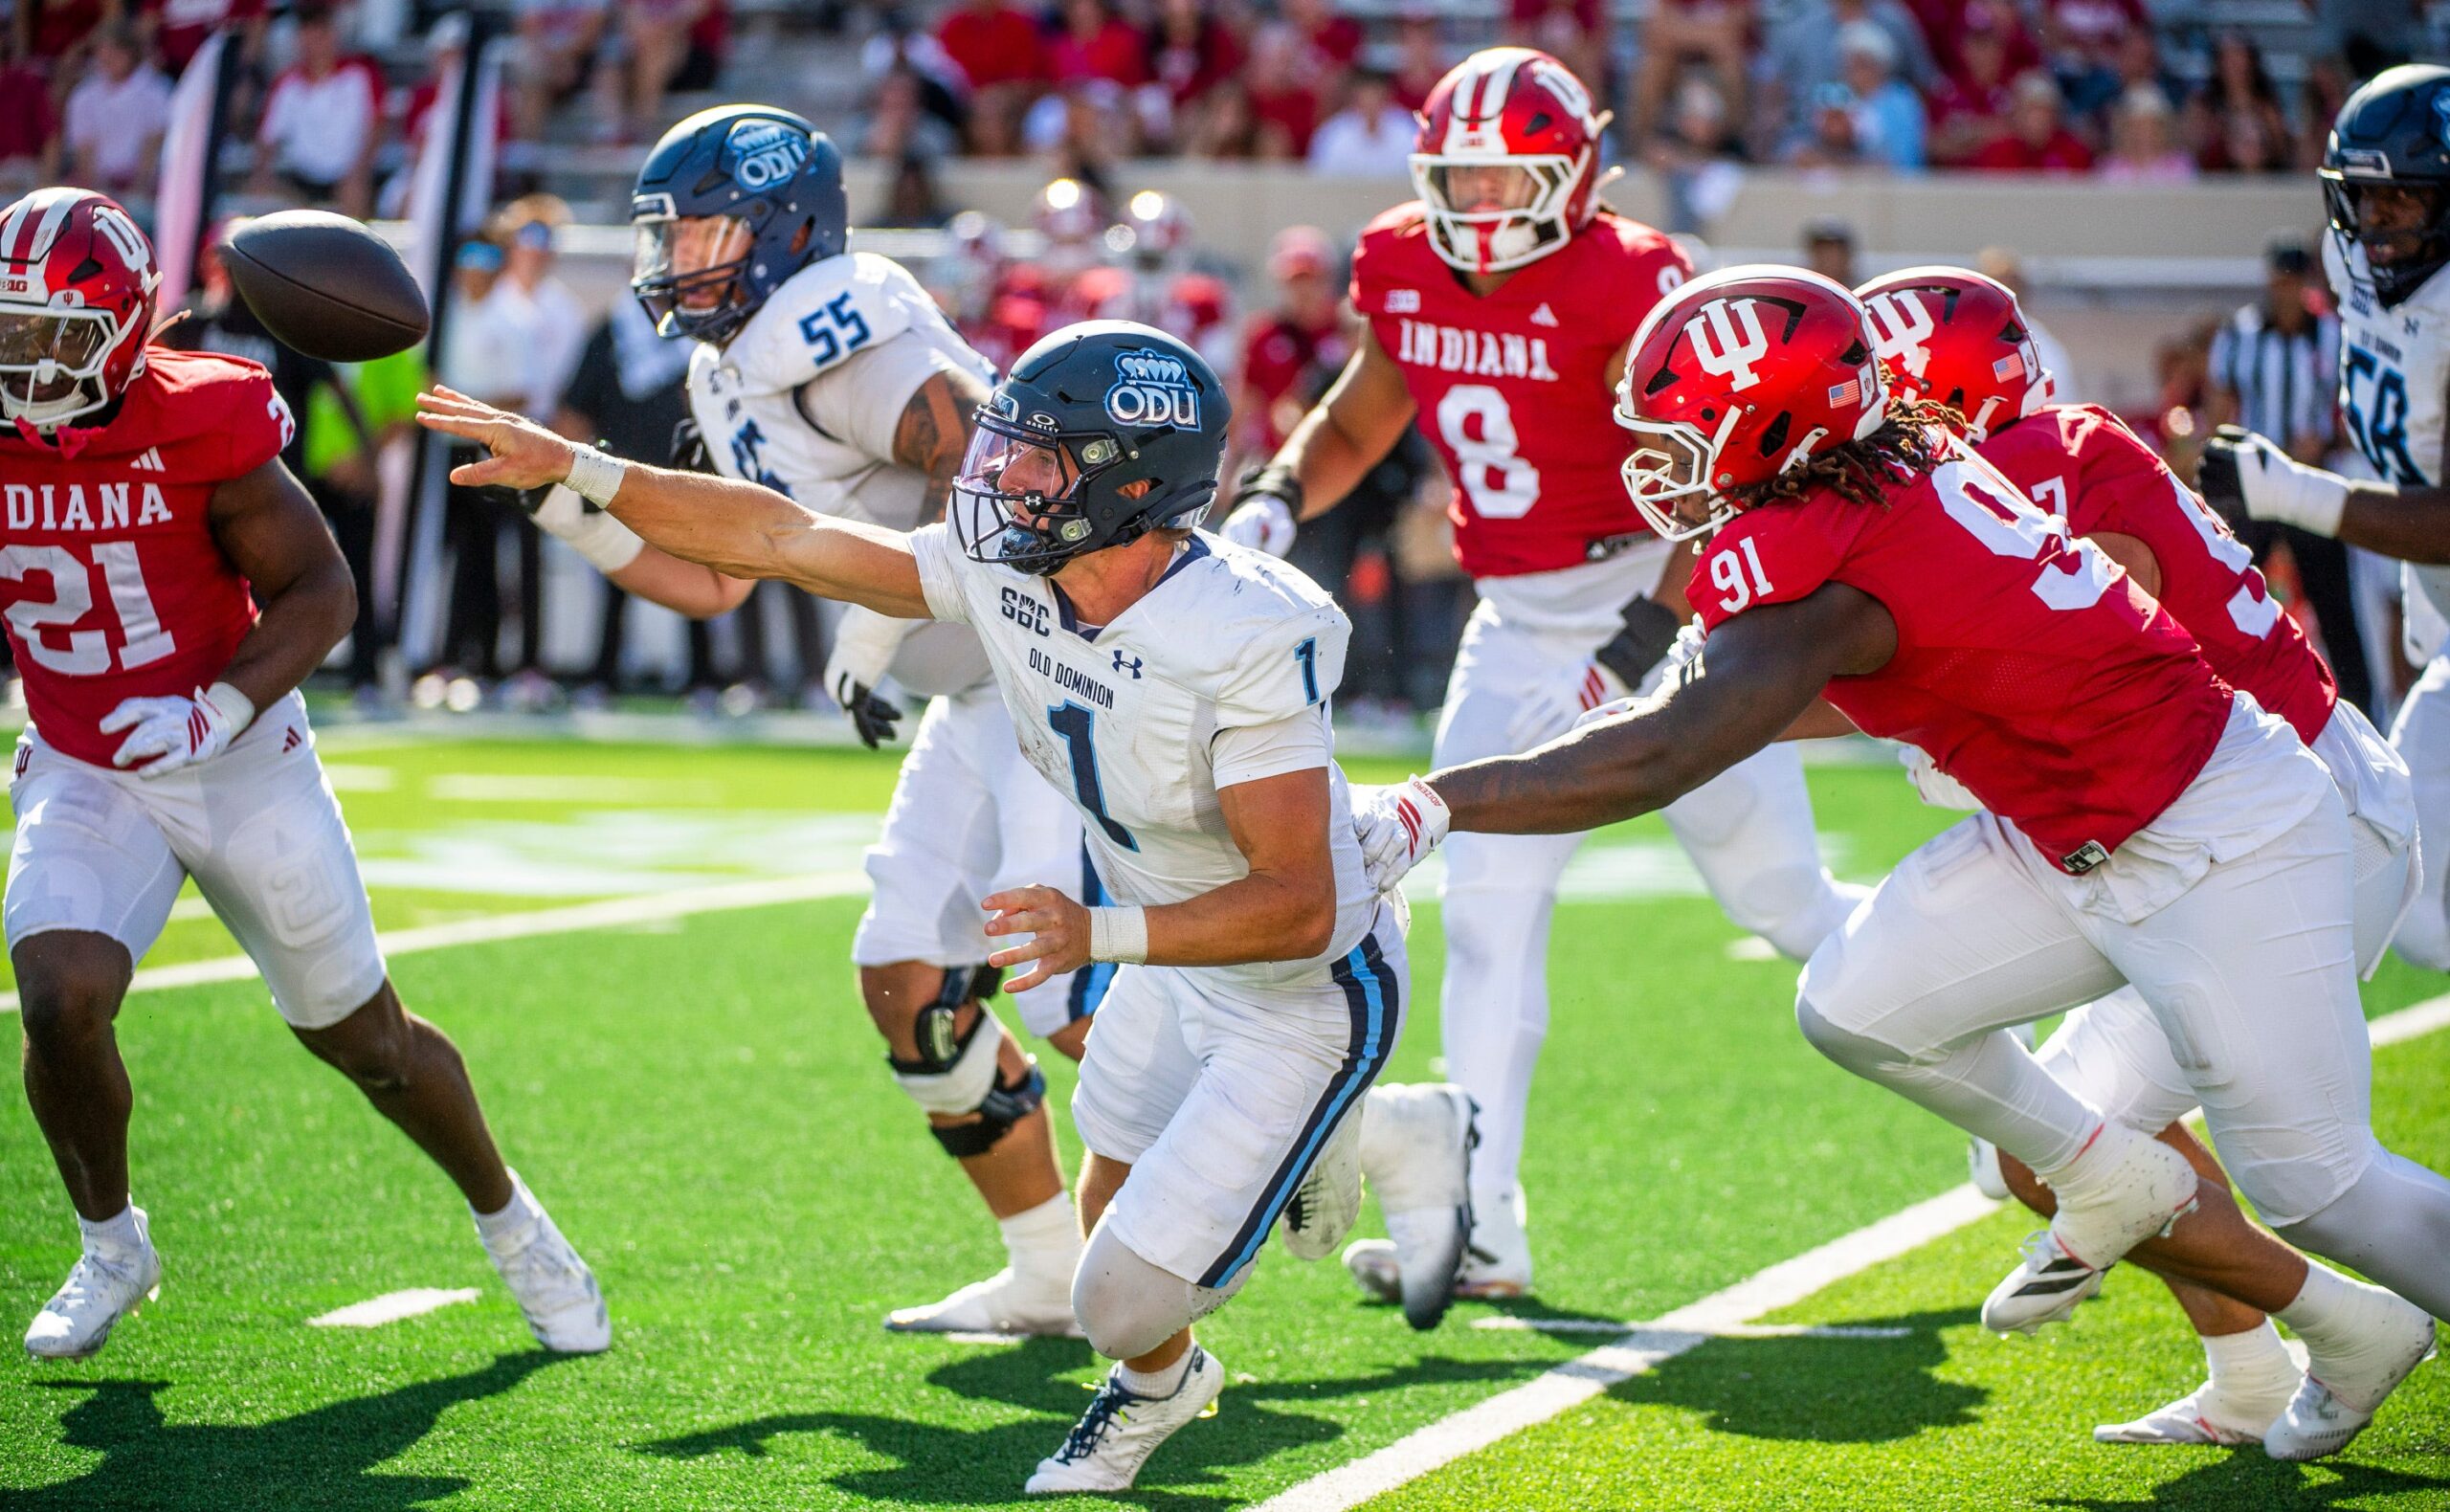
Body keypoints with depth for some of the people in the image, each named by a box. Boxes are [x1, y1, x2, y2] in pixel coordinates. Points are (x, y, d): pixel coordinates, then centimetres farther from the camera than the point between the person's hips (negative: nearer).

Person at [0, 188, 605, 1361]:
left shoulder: (198, 424, -19)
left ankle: (509, 1221, 36)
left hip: (243, 767, -2)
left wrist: (217, 709, -26)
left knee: (364, 1040, 9)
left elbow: (319, 591, -13)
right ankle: (109, 1246, 4)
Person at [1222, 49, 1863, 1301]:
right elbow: (1355, 424, 19)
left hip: (1662, 606, -6)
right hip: (1520, 624, 6)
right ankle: (1482, 1228, 4)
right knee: (1488, 912, 1)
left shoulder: (1622, 287, -20)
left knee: (1782, 898, 1)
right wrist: (1273, 502, 0)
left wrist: (1634, 652, -31)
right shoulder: (1407, 274, 1)